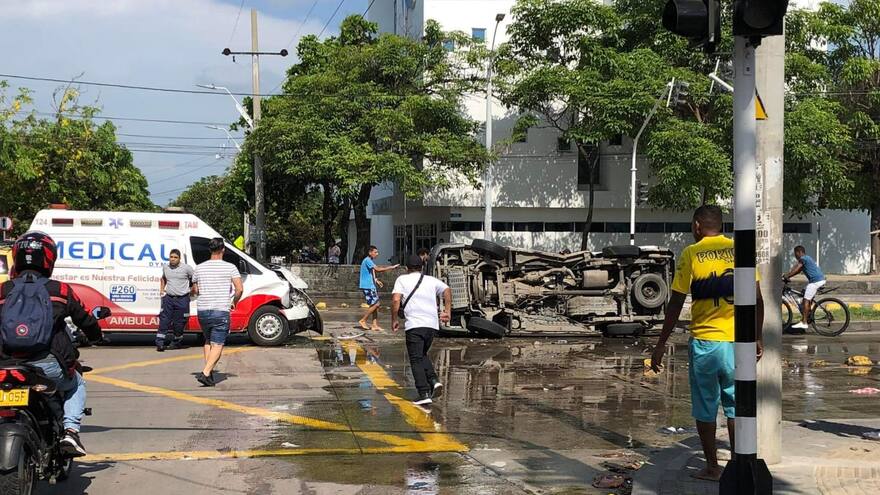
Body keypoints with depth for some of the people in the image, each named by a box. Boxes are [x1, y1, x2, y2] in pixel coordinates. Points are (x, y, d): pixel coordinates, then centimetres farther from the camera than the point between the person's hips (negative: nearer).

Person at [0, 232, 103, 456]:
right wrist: (96, 335, 34)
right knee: (76, 384, 27)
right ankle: (71, 430, 6)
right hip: (50, 365, -1)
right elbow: (85, 320, 12)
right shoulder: (59, 290, 0)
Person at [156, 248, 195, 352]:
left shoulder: (186, 268, -6)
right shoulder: (165, 267, 8)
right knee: (164, 320, -6)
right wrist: (161, 289, 19)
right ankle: (160, 343, -7)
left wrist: (191, 290, 3)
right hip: (168, 298, 3)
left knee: (178, 322, 3)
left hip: (182, 299, -3)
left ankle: (177, 342, 19)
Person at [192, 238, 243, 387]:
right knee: (218, 345, -1)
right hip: (221, 312, -4)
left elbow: (195, 290, 16)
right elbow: (239, 289, -11)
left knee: (208, 341, 22)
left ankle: (209, 372, 14)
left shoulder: (200, 268, 7)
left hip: (203, 311, 4)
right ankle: (205, 373, -17)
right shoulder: (230, 267, -4)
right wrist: (234, 302, 6)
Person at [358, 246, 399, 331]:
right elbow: (378, 269, -22)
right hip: (367, 287, -10)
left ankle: (375, 325, 7)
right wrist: (391, 267, -19)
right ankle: (363, 320, -3)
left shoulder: (370, 261, 18)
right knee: (375, 304, -12)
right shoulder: (367, 261, -14)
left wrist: (376, 280, 15)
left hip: (371, 286, 10)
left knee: (375, 305, 6)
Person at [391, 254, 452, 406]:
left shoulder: (402, 280, 6)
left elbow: (395, 300, -6)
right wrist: (447, 311, 10)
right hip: (432, 324, 5)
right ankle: (434, 381, 1)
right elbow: (447, 290, 9)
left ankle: (424, 394, -10)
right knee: (422, 355, 22)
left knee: (416, 360, 0)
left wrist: (394, 320, 2)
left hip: (414, 325, -5)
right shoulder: (431, 280, 18)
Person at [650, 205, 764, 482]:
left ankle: (712, 467, 14)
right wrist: (758, 338, 14)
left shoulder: (691, 254, -4)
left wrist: (661, 344, 0)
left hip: (704, 341, -3)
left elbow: (676, 303, -6)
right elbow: (757, 299, 3)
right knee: (735, 406, 13)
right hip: (737, 342, 3)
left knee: (705, 408, 9)